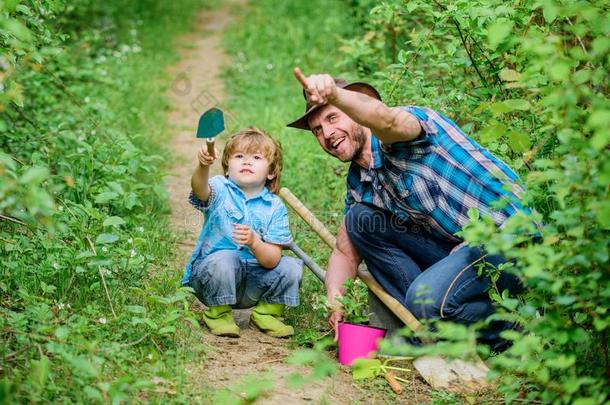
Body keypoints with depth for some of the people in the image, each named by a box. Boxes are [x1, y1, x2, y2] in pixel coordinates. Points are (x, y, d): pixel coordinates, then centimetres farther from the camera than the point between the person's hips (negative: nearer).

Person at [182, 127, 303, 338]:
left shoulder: (275, 207, -3)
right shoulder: (220, 190, -7)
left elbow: (272, 259, -12)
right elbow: (200, 189, -34)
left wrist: (254, 242, -33)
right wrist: (203, 166, -55)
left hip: (254, 282, 3)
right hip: (211, 275, -2)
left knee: (291, 267, -16)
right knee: (224, 259, -33)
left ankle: (266, 312, 9)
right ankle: (218, 313, -6)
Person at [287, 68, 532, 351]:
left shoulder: (409, 118, -14)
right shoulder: (358, 182, 11)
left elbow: (385, 120, -40)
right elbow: (345, 253, 14)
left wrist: (334, 95, -60)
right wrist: (336, 301, -7)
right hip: (455, 248, 9)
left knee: (427, 296, -32)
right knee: (360, 218, 0)